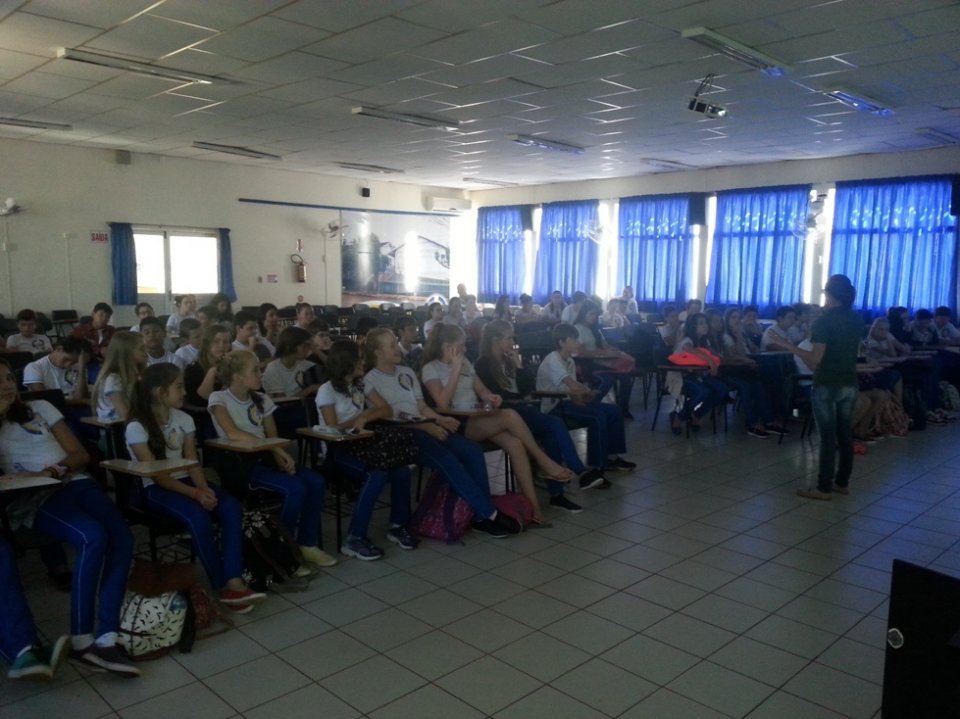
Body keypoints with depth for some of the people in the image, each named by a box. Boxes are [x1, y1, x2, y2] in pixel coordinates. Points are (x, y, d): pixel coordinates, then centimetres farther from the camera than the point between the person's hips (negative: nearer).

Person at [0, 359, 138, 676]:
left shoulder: (40, 408, 21)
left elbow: (81, 454, 15)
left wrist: (61, 468, -4)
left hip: (77, 483, 4)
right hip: (37, 498, -4)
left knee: (122, 538, -27)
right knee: (94, 537, -34)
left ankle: (106, 639, -30)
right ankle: (81, 641, -26)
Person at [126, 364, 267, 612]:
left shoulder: (184, 419, 5)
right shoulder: (137, 427, -12)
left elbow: (192, 462, 1)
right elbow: (156, 474, -17)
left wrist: (204, 488, -19)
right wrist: (195, 494, -25)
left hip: (184, 480, 6)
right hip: (156, 489, -5)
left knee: (232, 508, -22)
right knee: (198, 516, -33)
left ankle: (234, 582, -28)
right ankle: (222, 587, -19)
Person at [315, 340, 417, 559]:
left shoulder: (361, 386, 14)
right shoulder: (327, 390, -5)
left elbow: (386, 410, 7)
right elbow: (333, 429, -9)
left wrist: (364, 418, -11)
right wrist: (363, 415, -3)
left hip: (359, 444, 6)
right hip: (336, 450, -6)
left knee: (401, 470, -21)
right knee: (377, 474, -32)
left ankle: (398, 526, -1)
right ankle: (355, 539, -24)